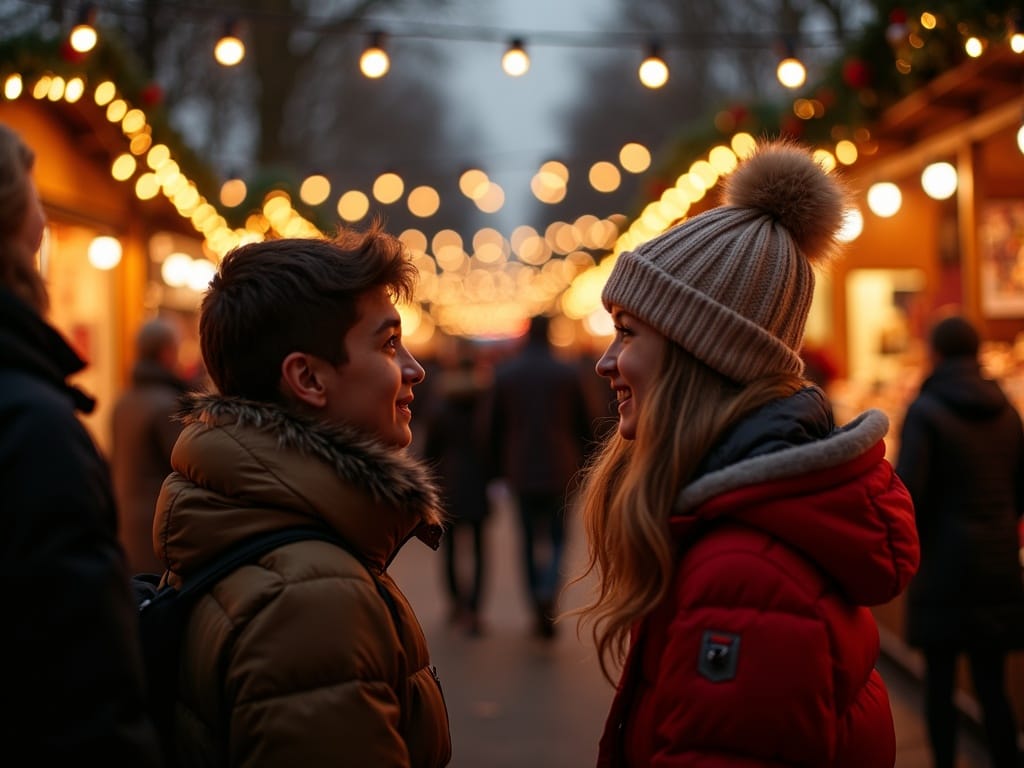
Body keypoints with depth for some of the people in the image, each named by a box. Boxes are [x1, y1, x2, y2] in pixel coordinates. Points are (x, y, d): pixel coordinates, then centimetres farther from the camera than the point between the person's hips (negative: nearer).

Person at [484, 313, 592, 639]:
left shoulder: (504, 374, 0)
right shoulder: (568, 373, -3)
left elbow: (493, 426, 3)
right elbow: (583, 425, 2)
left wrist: (496, 469, 12)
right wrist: (580, 464, 15)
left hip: (521, 473, 1)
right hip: (560, 471, -1)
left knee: (530, 541, 12)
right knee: (557, 537, 9)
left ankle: (539, 611, 14)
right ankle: (548, 593, -18)